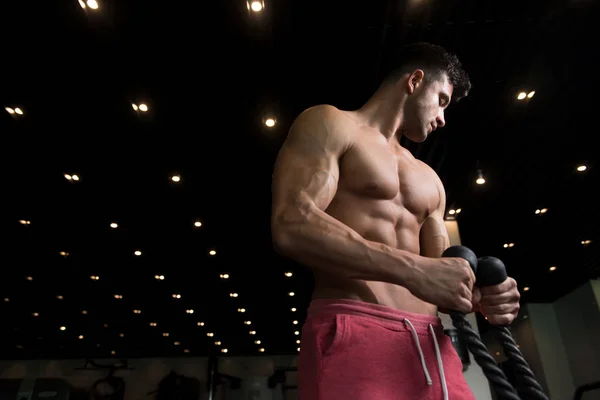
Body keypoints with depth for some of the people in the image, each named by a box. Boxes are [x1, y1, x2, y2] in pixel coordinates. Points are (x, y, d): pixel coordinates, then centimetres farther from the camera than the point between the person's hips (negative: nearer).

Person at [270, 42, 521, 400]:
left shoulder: (429, 180, 23)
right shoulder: (330, 125, 2)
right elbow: (291, 228, -15)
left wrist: (479, 297, -1)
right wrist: (413, 269, -18)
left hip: (429, 344, 7)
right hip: (353, 339, -7)